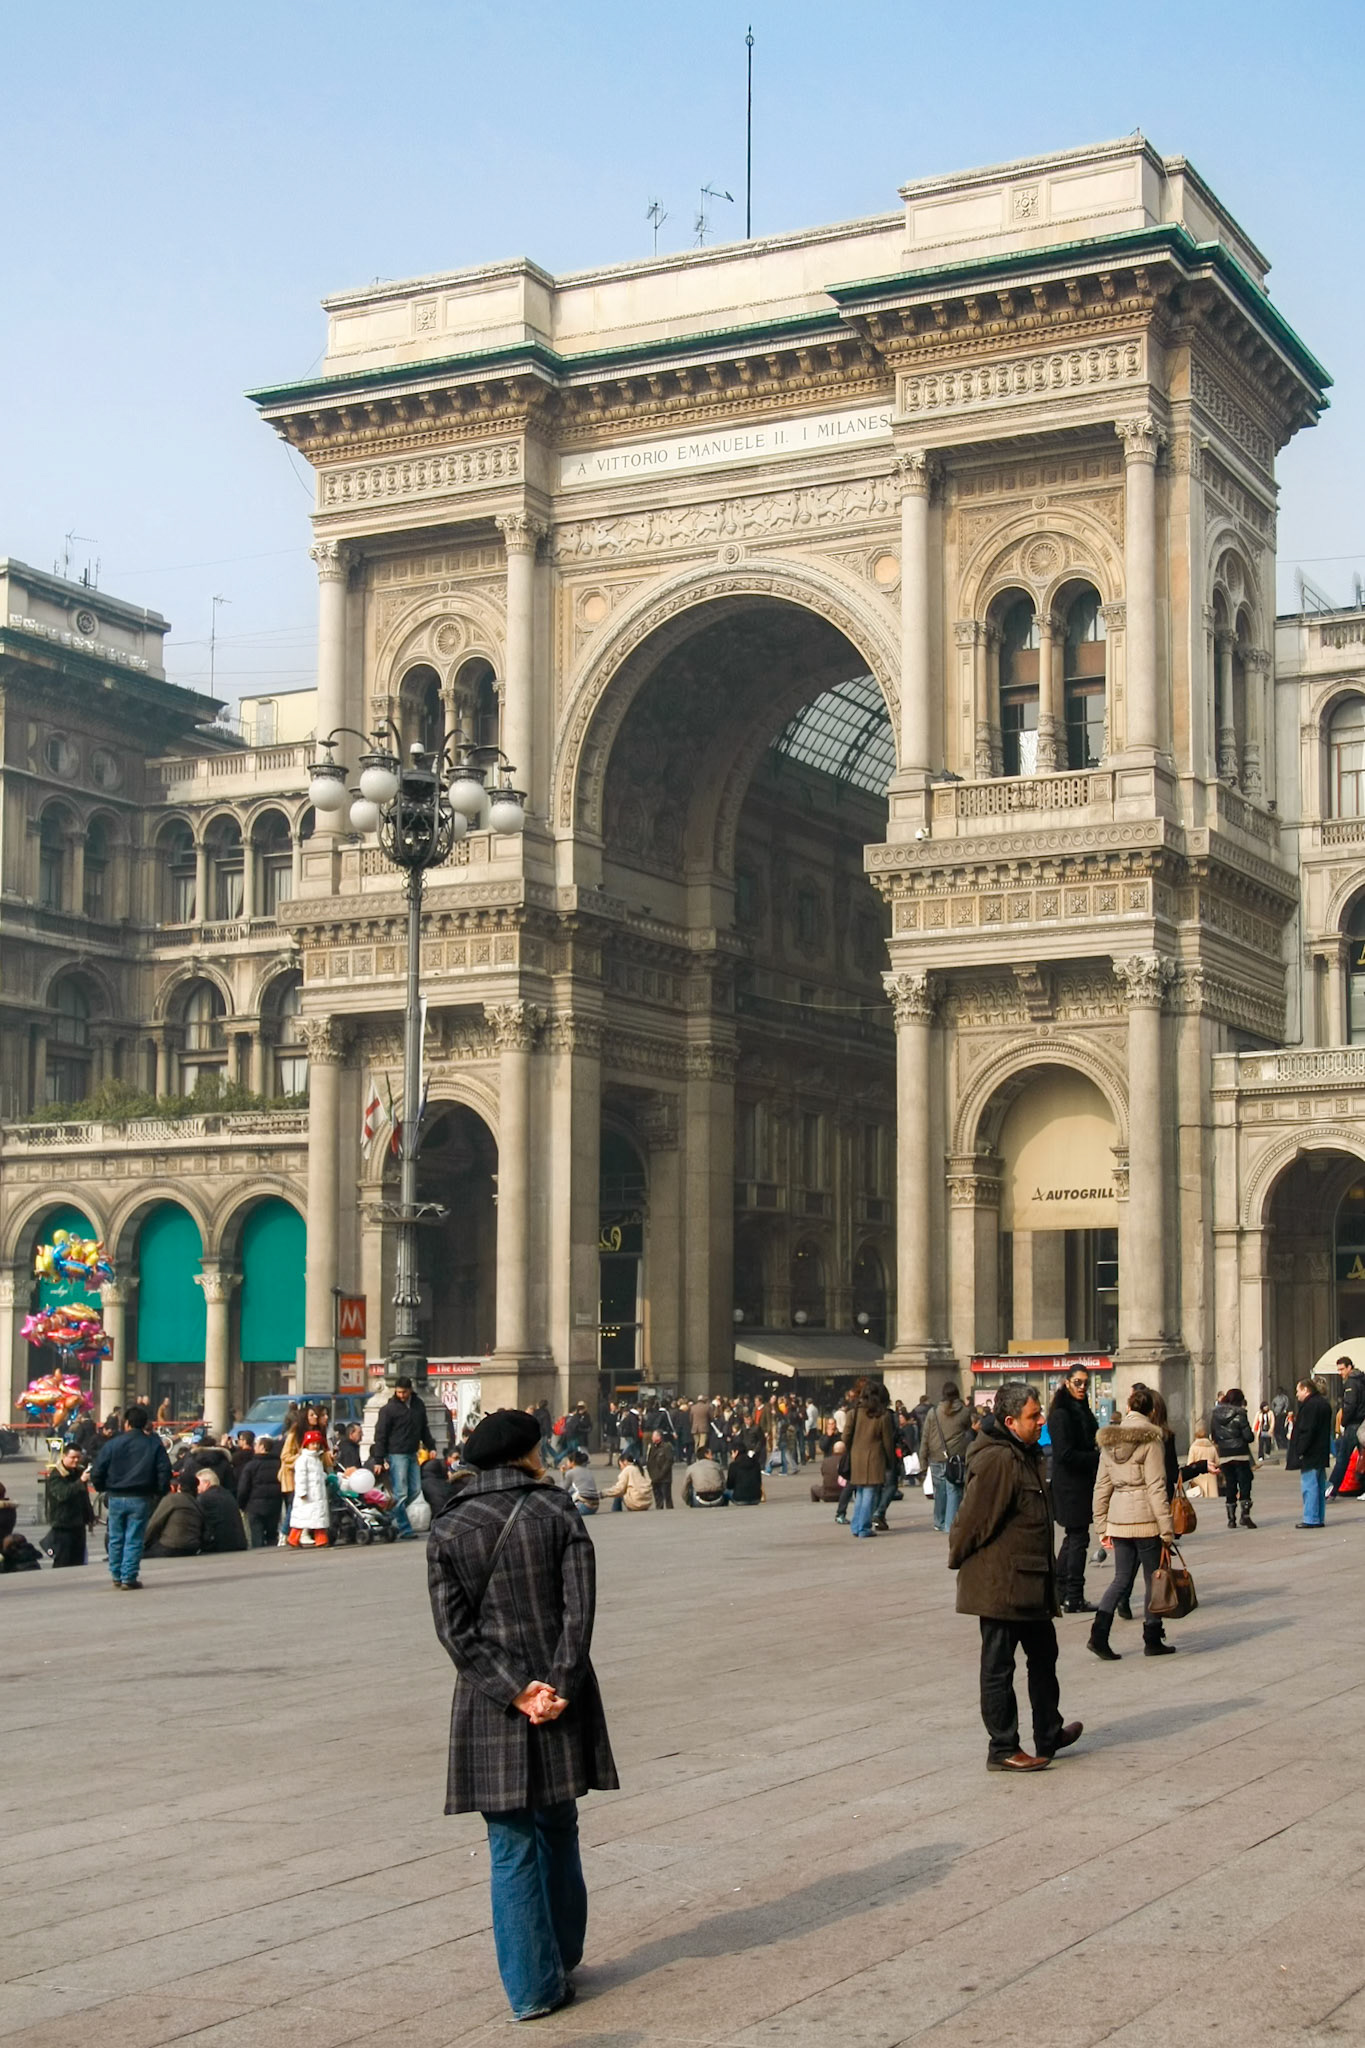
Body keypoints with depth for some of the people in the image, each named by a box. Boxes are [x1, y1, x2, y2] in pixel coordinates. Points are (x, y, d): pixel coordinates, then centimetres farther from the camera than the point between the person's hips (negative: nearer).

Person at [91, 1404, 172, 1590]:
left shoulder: (112, 1444, -1)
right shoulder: (155, 1445, 1)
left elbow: (97, 1471, -2)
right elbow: (164, 1471, -3)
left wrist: (102, 1488, 15)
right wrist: (160, 1492, 9)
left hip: (116, 1497, 1)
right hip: (140, 1498, -1)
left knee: (115, 1538, 14)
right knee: (134, 1539, 2)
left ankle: (116, 1575, 22)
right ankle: (129, 1578, -1)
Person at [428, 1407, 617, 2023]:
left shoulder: (447, 1532, 0)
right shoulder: (559, 1513, -2)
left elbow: (455, 1630, -7)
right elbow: (579, 1610, -11)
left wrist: (515, 1692, -10)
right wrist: (560, 1687, -11)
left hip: (491, 1710, 0)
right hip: (560, 1699, 1)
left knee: (512, 1847, 5)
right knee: (559, 1833, 16)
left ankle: (534, 1984, 9)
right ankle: (560, 1963, 30)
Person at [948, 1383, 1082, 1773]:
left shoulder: (1027, 1455, 12)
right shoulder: (997, 1460, -22)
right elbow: (973, 1518, -21)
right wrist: (959, 1561, -9)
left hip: (1030, 1582, 11)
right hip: (1000, 1583, -11)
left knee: (1043, 1655, 21)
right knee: (999, 1666, 0)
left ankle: (1049, 1736, 35)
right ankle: (1002, 1749, 8)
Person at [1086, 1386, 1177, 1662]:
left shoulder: (1110, 1439, 9)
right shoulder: (1150, 1438, -9)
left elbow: (1102, 1486, 11)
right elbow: (1156, 1486, -13)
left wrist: (1102, 1525, 16)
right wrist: (1166, 1528, -10)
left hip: (1118, 1518, 5)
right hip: (1145, 1518, -5)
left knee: (1121, 1578, 11)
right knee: (1154, 1579, 8)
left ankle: (1099, 1633, -6)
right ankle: (1153, 1640, 15)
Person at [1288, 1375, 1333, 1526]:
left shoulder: (1310, 1405, -17)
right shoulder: (1324, 1403, 15)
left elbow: (1306, 1431, -21)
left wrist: (1300, 1451, -18)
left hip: (1310, 1455, -10)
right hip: (1322, 1453, 10)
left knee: (1309, 1486, -7)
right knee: (1320, 1486, 13)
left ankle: (1311, 1519, -8)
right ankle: (1319, 1518, 17)